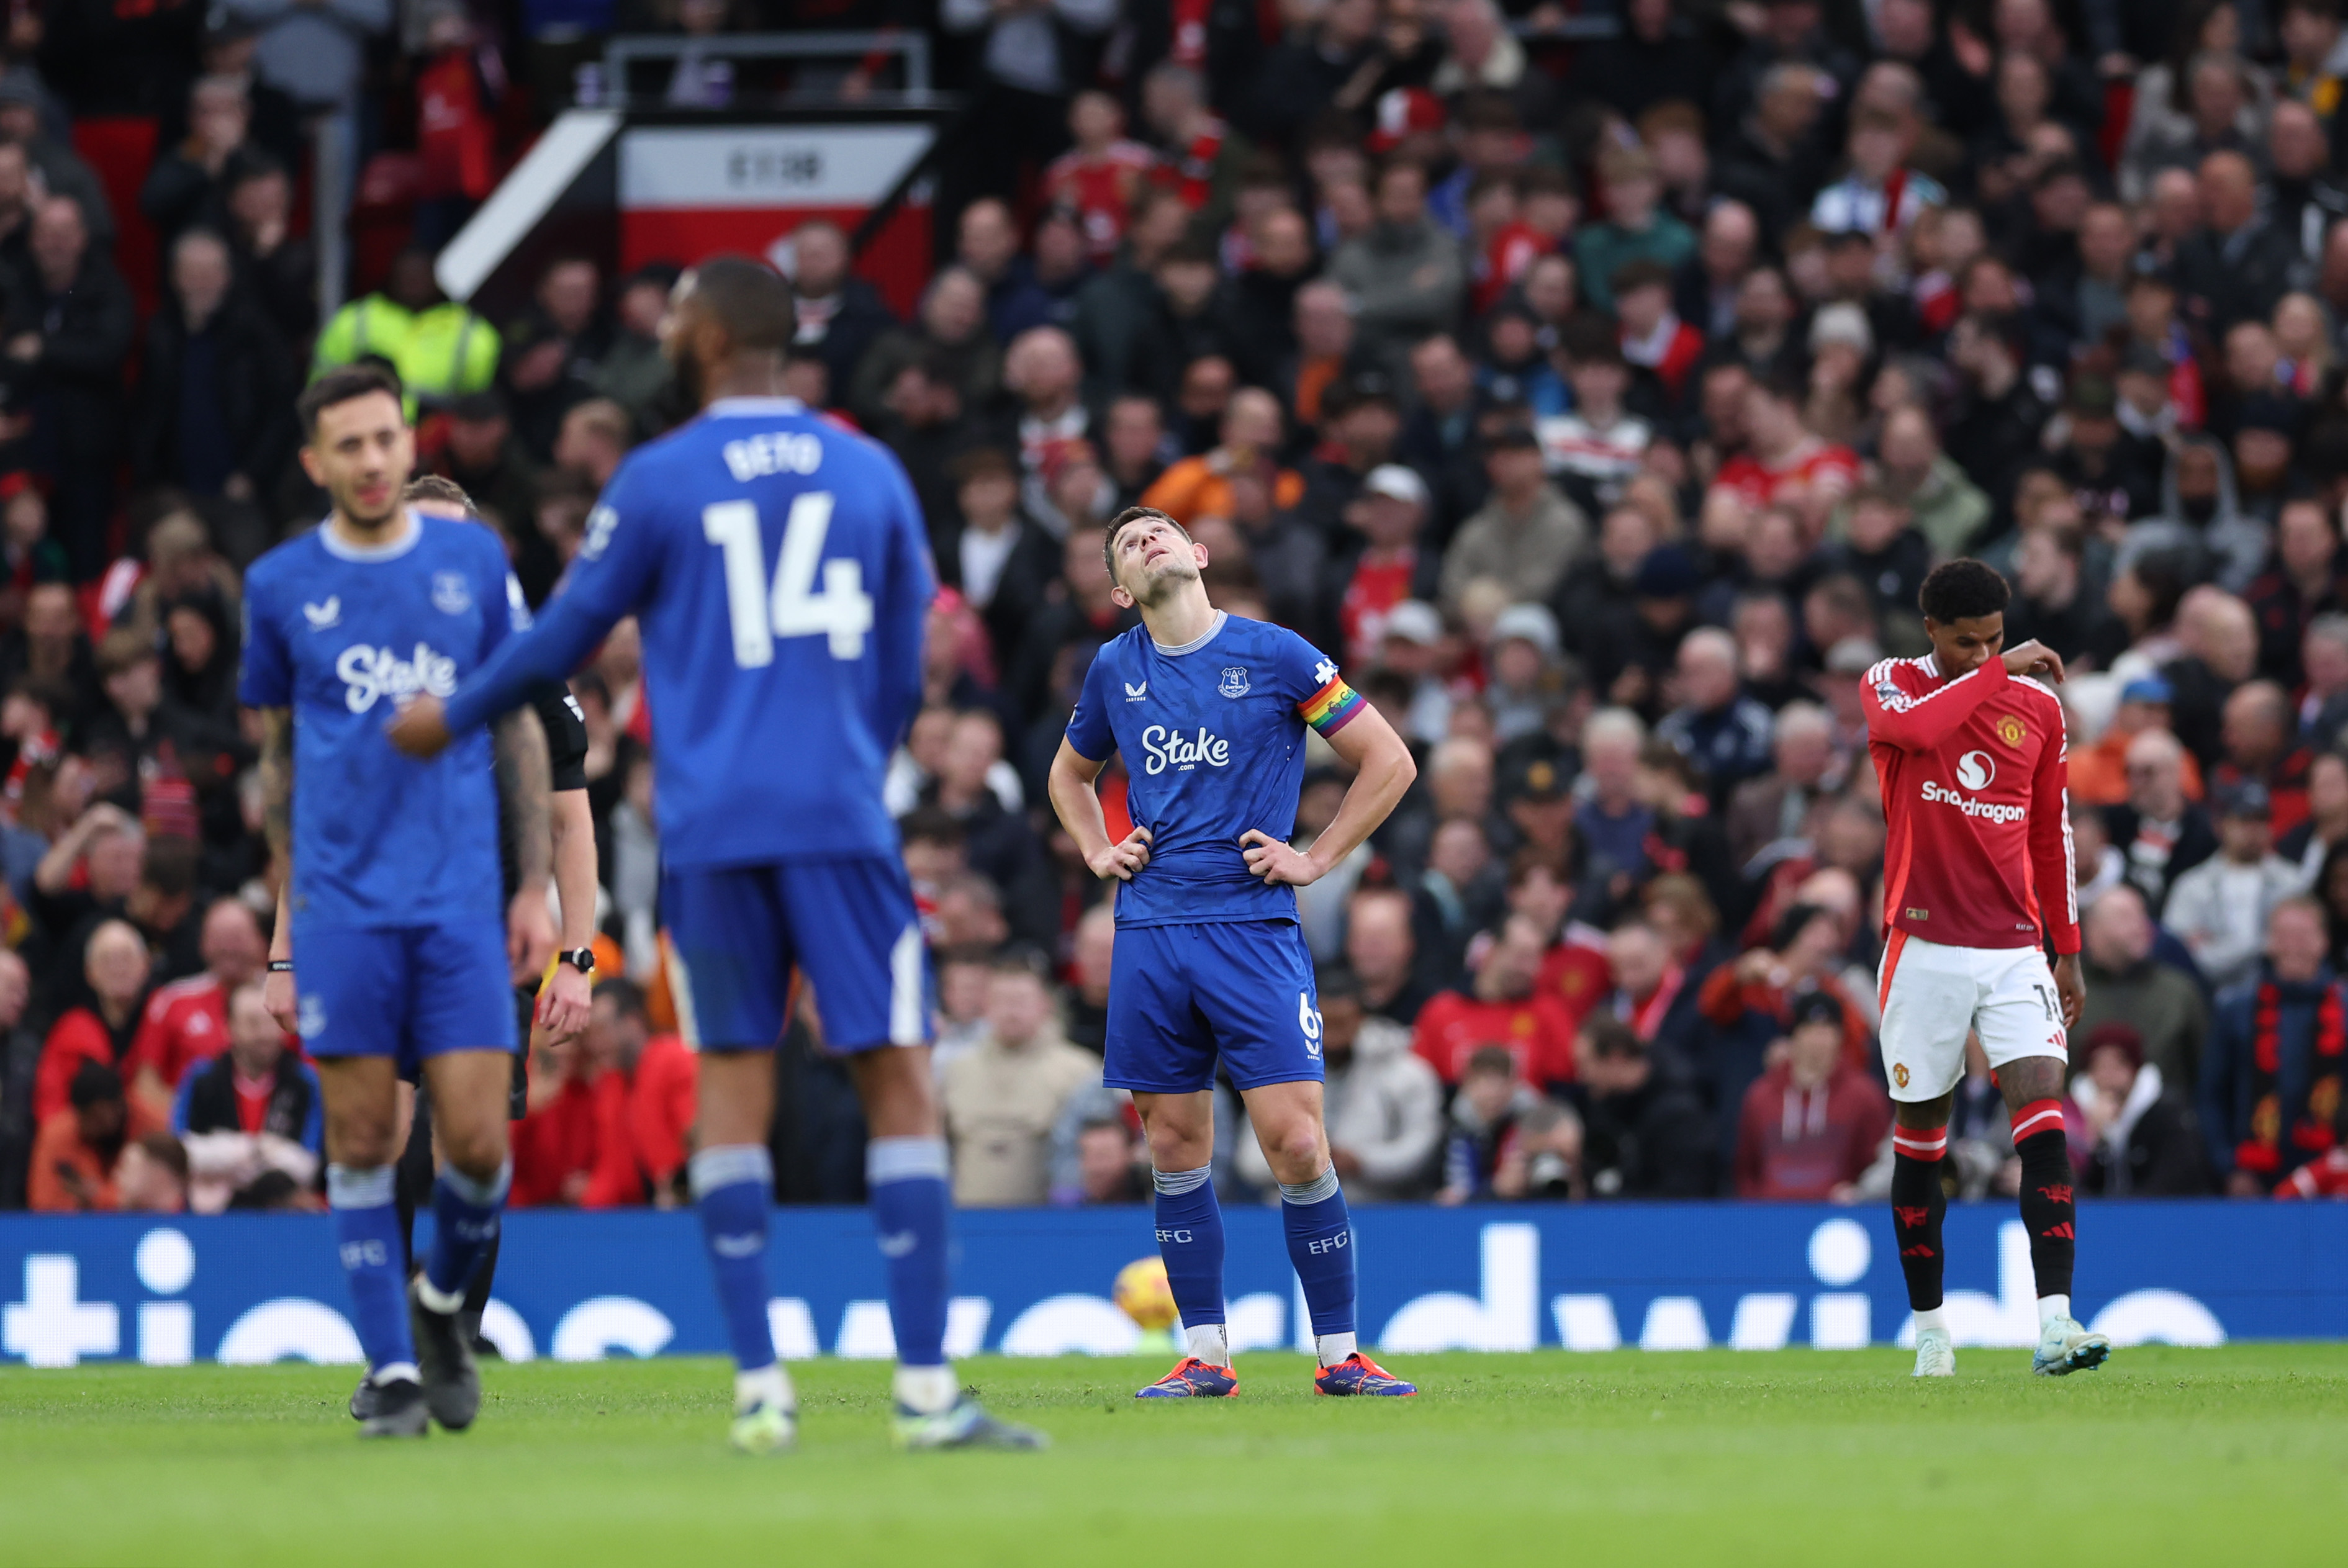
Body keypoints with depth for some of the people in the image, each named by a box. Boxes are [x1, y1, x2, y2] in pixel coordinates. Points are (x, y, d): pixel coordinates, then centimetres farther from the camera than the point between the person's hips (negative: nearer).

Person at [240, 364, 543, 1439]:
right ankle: (393, 1369, 5)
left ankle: (441, 1301, 22)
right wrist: (285, 918, 10)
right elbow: (276, 760, 12)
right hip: (342, 904, 0)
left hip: (462, 900, 0)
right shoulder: (280, 586, 5)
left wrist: (535, 882, 7)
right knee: (360, 1140, -3)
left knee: (478, 1141, -6)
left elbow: (518, 726, 12)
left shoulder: (474, 561, 6)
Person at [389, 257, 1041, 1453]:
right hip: (841, 818, 0)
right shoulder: (870, 473, 10)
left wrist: (453, 717, 26)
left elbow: (565, 637, 9)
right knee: (900, 1083, -1)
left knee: (733, 1083, 6)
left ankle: (758, 1385, 2)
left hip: (710, 826, 0)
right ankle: (925, 1388, -8)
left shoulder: (656, 482, 1)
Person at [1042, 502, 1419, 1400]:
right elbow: (1070, 772, 30)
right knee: (1175, 1150, 3)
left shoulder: (1275, 655, -1)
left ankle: (1339, 1354, -2)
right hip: (1149, 933, 4)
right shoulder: (1115, 672, 11)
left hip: (1253, 929, -4)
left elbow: (1389, 761, 4)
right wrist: (1098, 852, 13)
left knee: (1297, 1146, -10)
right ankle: (1206, 1358, 11)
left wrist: (1316, 859, -1)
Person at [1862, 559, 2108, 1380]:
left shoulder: (2039, 707, 8)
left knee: (2044, 1118, -15)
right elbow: (1914, 727, -25)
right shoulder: (1891, 685, 1)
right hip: (1924, 948, -1)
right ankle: (1931, 1327, 18)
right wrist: (2000, 672, -17)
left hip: (2014, 950, 1)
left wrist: (2068, 950, 16)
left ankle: (2054, 1322, -22)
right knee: (1920, 1138, 6)